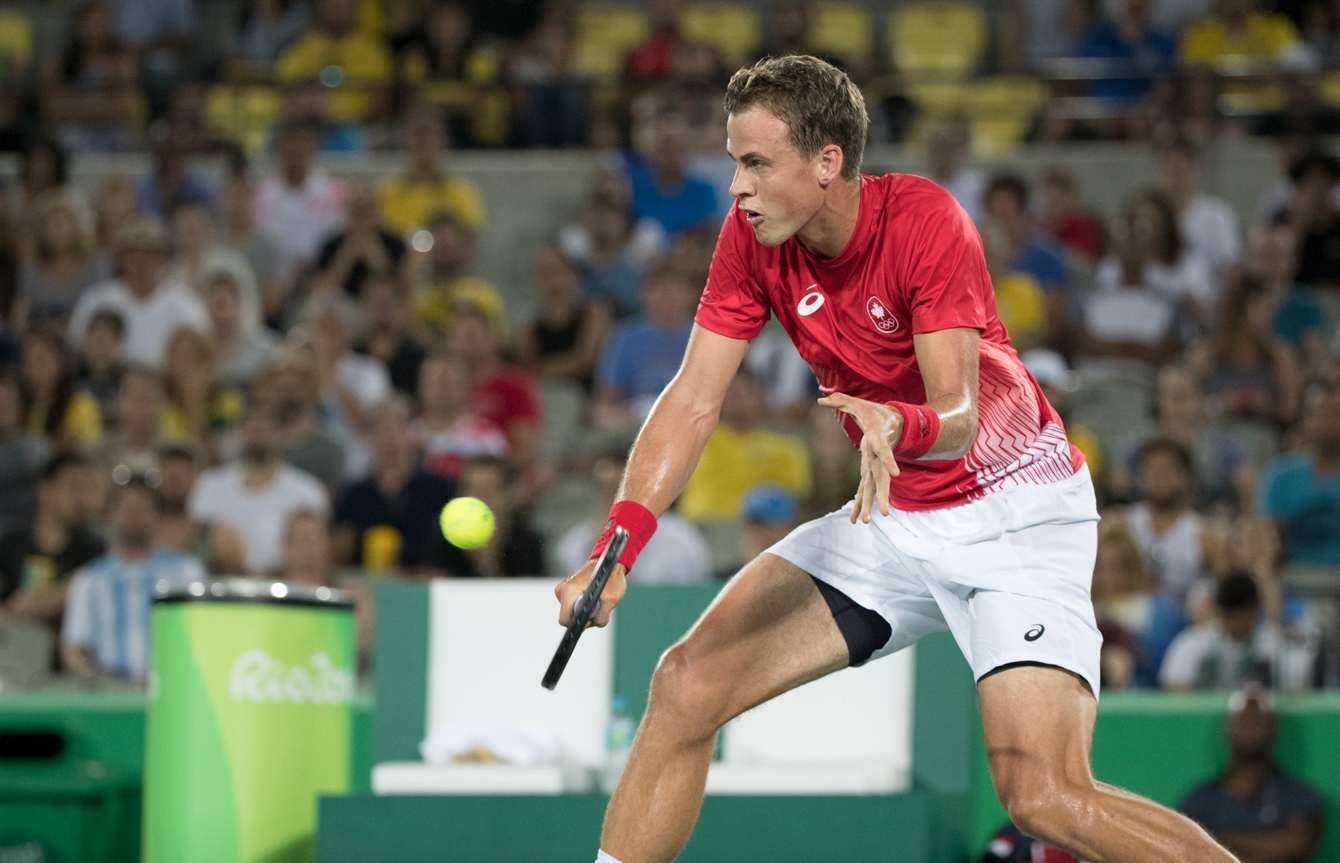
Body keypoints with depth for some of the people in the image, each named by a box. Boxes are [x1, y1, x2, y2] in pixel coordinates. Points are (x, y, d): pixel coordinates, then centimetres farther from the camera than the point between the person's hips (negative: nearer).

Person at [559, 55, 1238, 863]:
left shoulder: (926, 221, -24)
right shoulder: (753, 237, -8)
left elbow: (959, 416, -28)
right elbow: (694, 401, -9)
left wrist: (897, 427, -52)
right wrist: (617, 547, -22)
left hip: (1016, 515, -6)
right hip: (896, 518, 6)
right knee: (689, 683, -8)